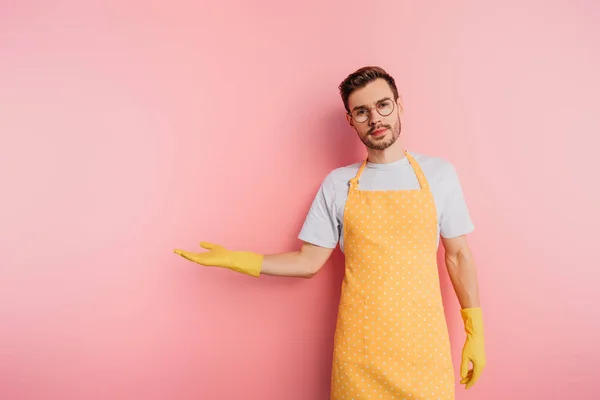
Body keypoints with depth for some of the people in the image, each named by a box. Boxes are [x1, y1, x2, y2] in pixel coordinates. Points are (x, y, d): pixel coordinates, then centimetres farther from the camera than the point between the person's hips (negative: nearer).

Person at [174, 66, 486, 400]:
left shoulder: (440, 173, 0)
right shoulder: (338, 184, 0)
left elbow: (458, 255, 5)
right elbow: (309, 262, 2)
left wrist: (476, 332, 3)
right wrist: (233, 259, -4)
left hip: (423, 342, 0)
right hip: (359, 347, 0)